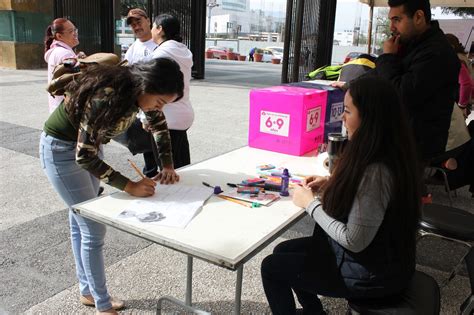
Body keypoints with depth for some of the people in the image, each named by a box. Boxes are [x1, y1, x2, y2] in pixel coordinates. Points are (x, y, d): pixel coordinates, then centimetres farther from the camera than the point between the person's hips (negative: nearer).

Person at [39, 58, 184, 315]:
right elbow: (83, 155, -32)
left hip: (89, 146, 8)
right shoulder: (106, 97, -36)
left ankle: (87, 291, 32)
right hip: (62, 149, -7)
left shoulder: (138, 90, -14)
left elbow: (159, 123, 4)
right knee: (94, 229, -4)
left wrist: (167, 165, -7)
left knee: (80, 222, 17)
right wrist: (129, 186, -32)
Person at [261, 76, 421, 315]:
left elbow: (354, 241, -27)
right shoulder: (385, 154, -3)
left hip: (372, 274, -9)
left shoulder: (376, 171, -33)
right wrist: (331, 184, -1)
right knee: (283, 251, 18)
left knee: (271, 267, 3)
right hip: (377, 258, 9)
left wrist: (311, 204, -17)